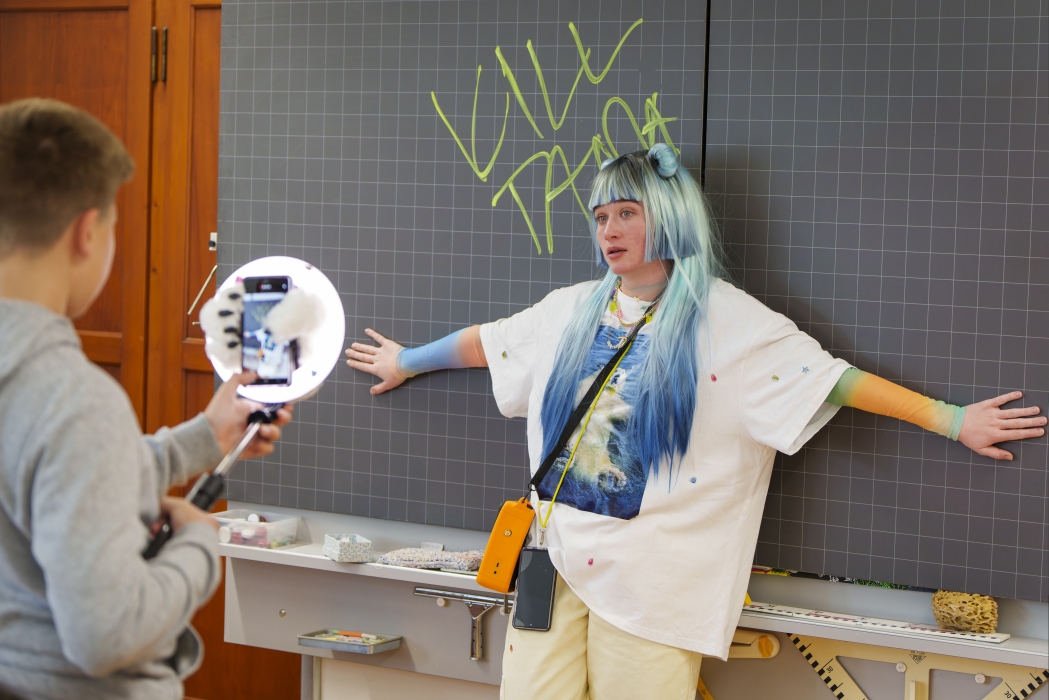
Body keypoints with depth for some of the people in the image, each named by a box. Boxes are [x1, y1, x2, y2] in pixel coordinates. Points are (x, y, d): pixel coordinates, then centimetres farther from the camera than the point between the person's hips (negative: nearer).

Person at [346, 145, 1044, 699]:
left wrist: (952, 418, -9)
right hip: (555, 558, 4)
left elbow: (832, 379, -5)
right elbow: (487, 341, 27)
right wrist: (407, 361, 40)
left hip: (652, 581, -4)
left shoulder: (730, 321, -3)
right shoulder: (572, 310, 12)